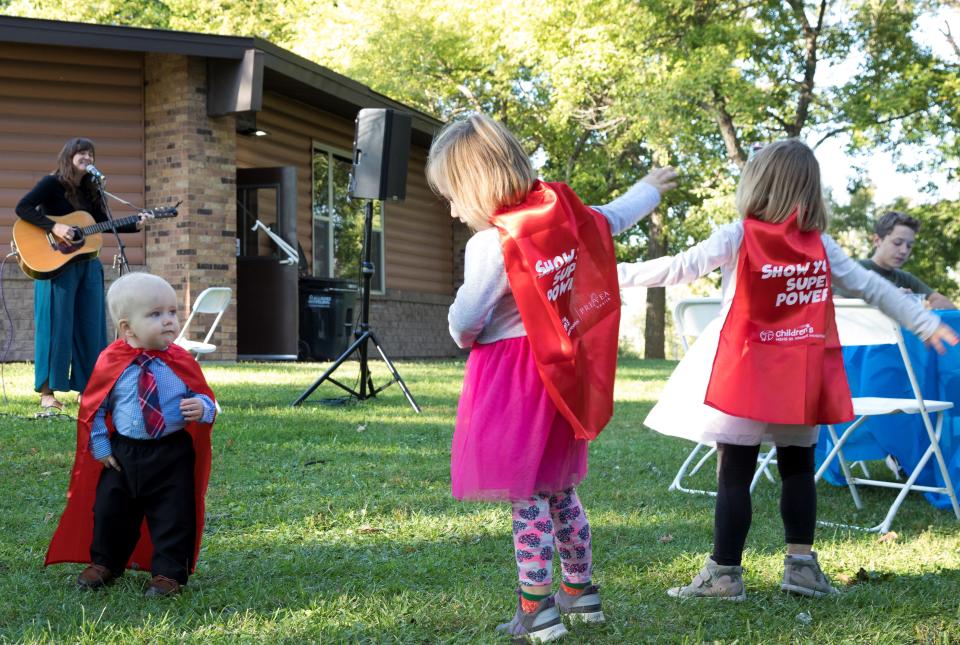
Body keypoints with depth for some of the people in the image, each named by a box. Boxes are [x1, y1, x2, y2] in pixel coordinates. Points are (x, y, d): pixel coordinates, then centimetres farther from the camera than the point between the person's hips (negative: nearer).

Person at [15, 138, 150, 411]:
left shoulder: (91, 191, 15)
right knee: (56, 324, -5)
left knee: (90, 327, 5)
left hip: (88, 265, 7)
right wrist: (54, 227, -24)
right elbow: (22, 207, -15)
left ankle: (87, 387, 13)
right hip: (57, 263, -6)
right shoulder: (52, 183, -4)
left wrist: (135, 225, 3)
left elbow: (104, 224, 16)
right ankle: (47, 392, 1)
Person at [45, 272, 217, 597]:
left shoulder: (182, 362, -6)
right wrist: (100, 447, -1)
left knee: (173, 516, 1)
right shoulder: (110, 363, -8)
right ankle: (104, 564, 36)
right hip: (123, 454, 1)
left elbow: (203, 397, 2)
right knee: (109, 510, 14)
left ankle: (169, 572, 17)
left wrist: (202, 408, -21)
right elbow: (93, 406, 2)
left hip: (173, 456, -1)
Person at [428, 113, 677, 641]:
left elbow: (464, 324, -15)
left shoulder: (492, 244, -21)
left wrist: (464, 337, 9)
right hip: (562, 374, 8)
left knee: (527, 496, 0)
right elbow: (611, 219, 19)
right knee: (560, 488, 19)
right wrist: (650, 189, 39)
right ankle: (581, 591, 30)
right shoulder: (563, 215, 0)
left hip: (513, 381, -8)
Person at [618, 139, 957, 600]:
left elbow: (676, 269, -7)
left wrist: (616, 274, 4)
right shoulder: (820, 244, 3)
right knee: (798, 469, 16)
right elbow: (873, 288, 7)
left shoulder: (737, 237, -9)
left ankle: (724, 574, 7)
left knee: (734, 474, 2)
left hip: (746, 378, -4)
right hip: (800, 379, 4)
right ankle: (801, 564, 20)